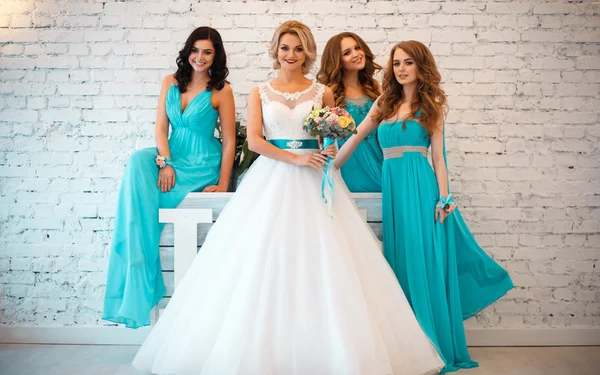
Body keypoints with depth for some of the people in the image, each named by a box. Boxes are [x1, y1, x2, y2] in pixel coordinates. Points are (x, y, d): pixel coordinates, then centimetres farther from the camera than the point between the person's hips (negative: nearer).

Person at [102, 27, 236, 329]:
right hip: (171, 158, 4)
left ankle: (138, 284, -7)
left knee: (140, 194, -21)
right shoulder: (170, 82, 9)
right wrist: (165, 163, -12)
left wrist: (222, 184, -10)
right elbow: (161, 127, 4)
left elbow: (230, 140, -4)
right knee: (137, 162, -28)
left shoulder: (221, 91, -3)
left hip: (202, 166, -4)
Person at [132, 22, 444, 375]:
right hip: (272, 177, 0)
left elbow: (333, 136, 14)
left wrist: (330, 149, -10)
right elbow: (254, 140, -1)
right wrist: (295, 158, -13)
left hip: (315, 179, 0)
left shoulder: (323, 92, 10)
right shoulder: (260, 93, 9)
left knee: (320, 258, -6)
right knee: (264, 258, -5)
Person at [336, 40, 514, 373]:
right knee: (401, 263, 7)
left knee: (424, 262, -2)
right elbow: (355, 136, 12)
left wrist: (444, 199, -8)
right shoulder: (384, 103, 14)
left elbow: (437, 155, 0)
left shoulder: (432, 105, 5)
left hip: (420, 186, -4)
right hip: (392, 186, 4)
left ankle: (434, 348, 10)